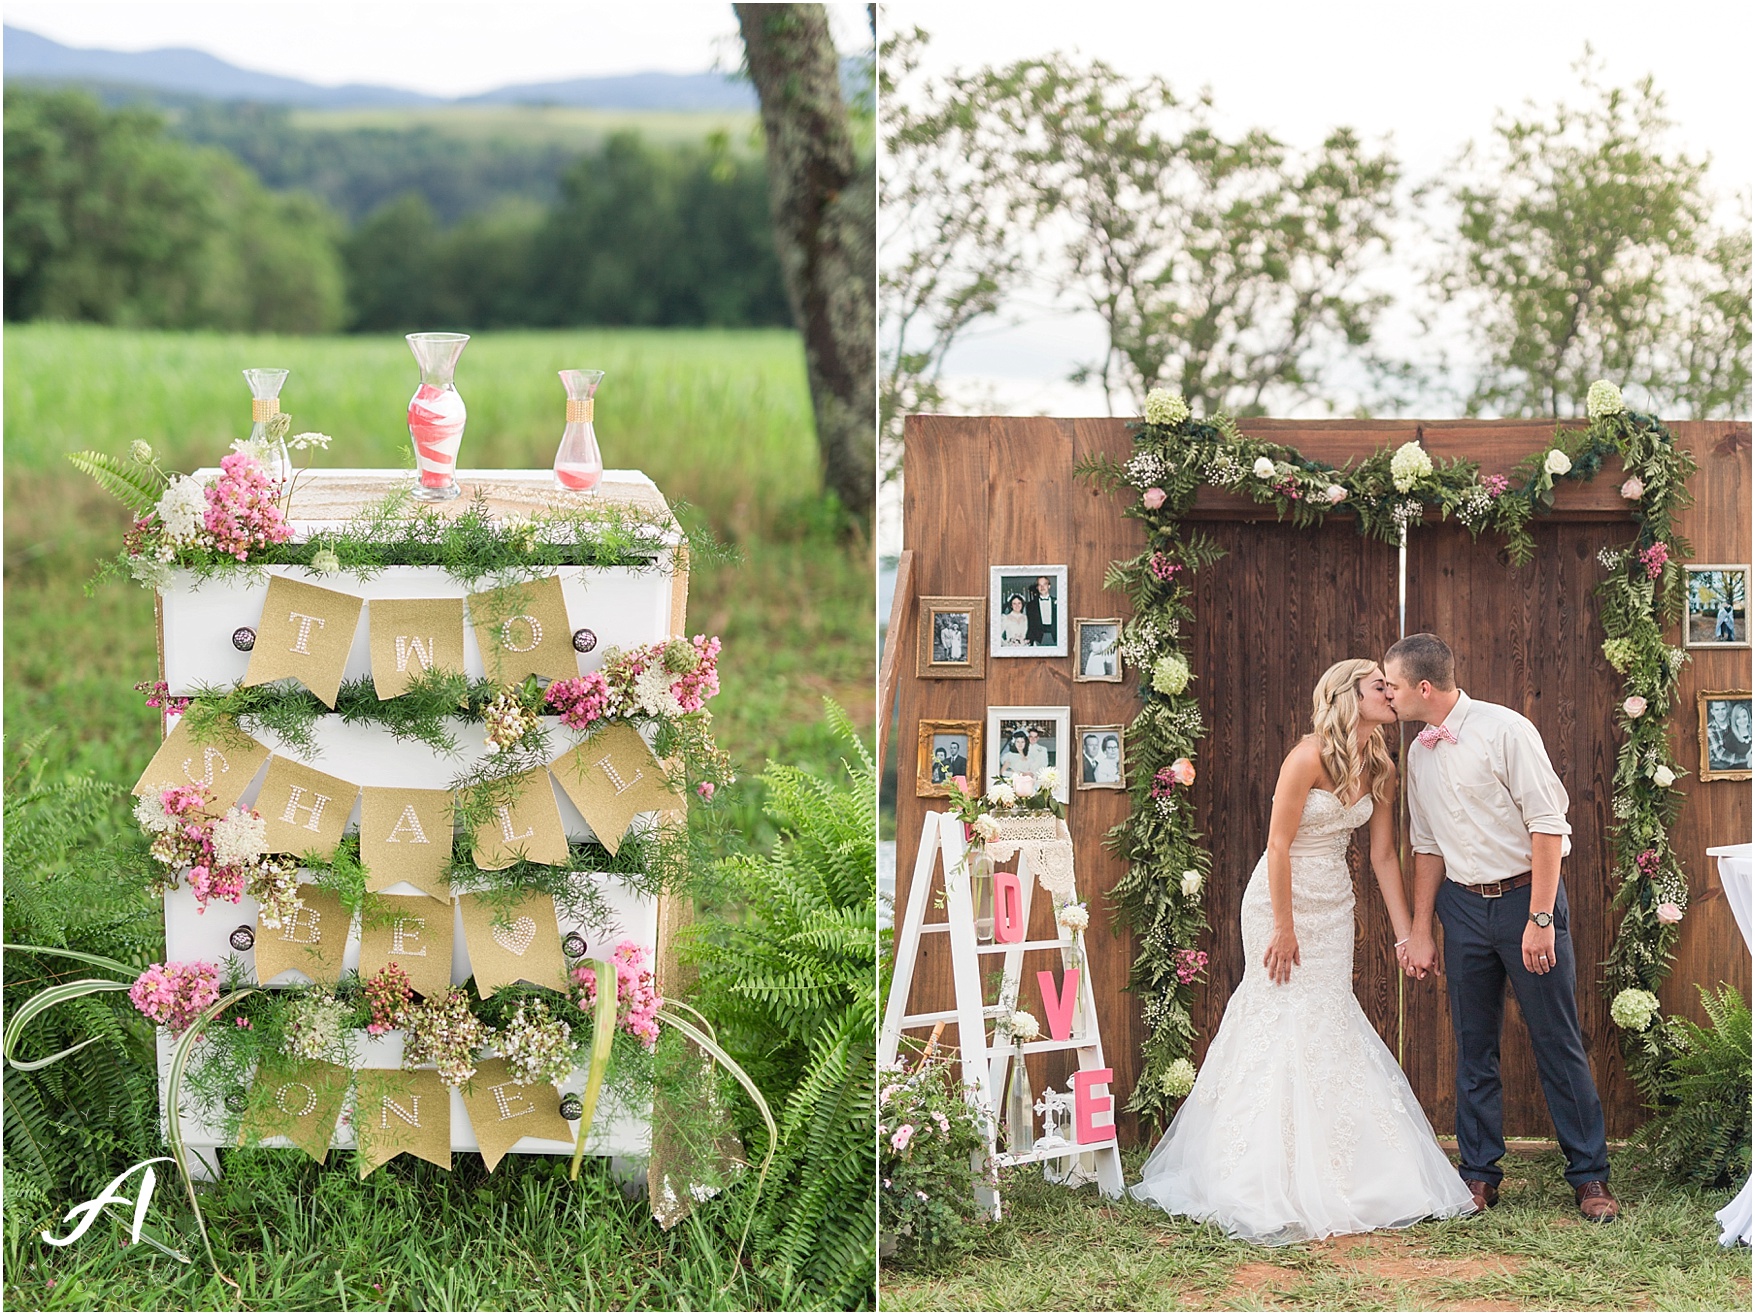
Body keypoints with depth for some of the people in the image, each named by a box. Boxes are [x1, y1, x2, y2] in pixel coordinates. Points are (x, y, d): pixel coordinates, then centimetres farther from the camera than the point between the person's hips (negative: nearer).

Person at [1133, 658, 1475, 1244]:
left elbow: (1383, 856, 6)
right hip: (1284, 898, -7)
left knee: (1331, 1029, 8)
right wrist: (1284, 928, -17)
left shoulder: (1380, 770, 2)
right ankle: (1282, 1188, 4)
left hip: (1335, 905, 7)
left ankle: (1335, 1178, 14)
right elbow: (1279, 844, -18)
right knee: (1288, 1030, -4)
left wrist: (1406, 933, 4)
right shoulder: (1311, 756, -20)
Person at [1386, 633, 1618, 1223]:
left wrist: (1540, 918, -18)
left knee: (1557, 1041, -2)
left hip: (1526, 894, -6)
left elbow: (1548, 825, -15)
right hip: (1463, 905, 6)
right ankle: (1479, 1176, 15)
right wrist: (1420, 931, 13)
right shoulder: (1419, 754, 8)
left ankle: (1590, 1177, 5)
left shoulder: (1504, 730, -13)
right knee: (1473, 1046, 7)